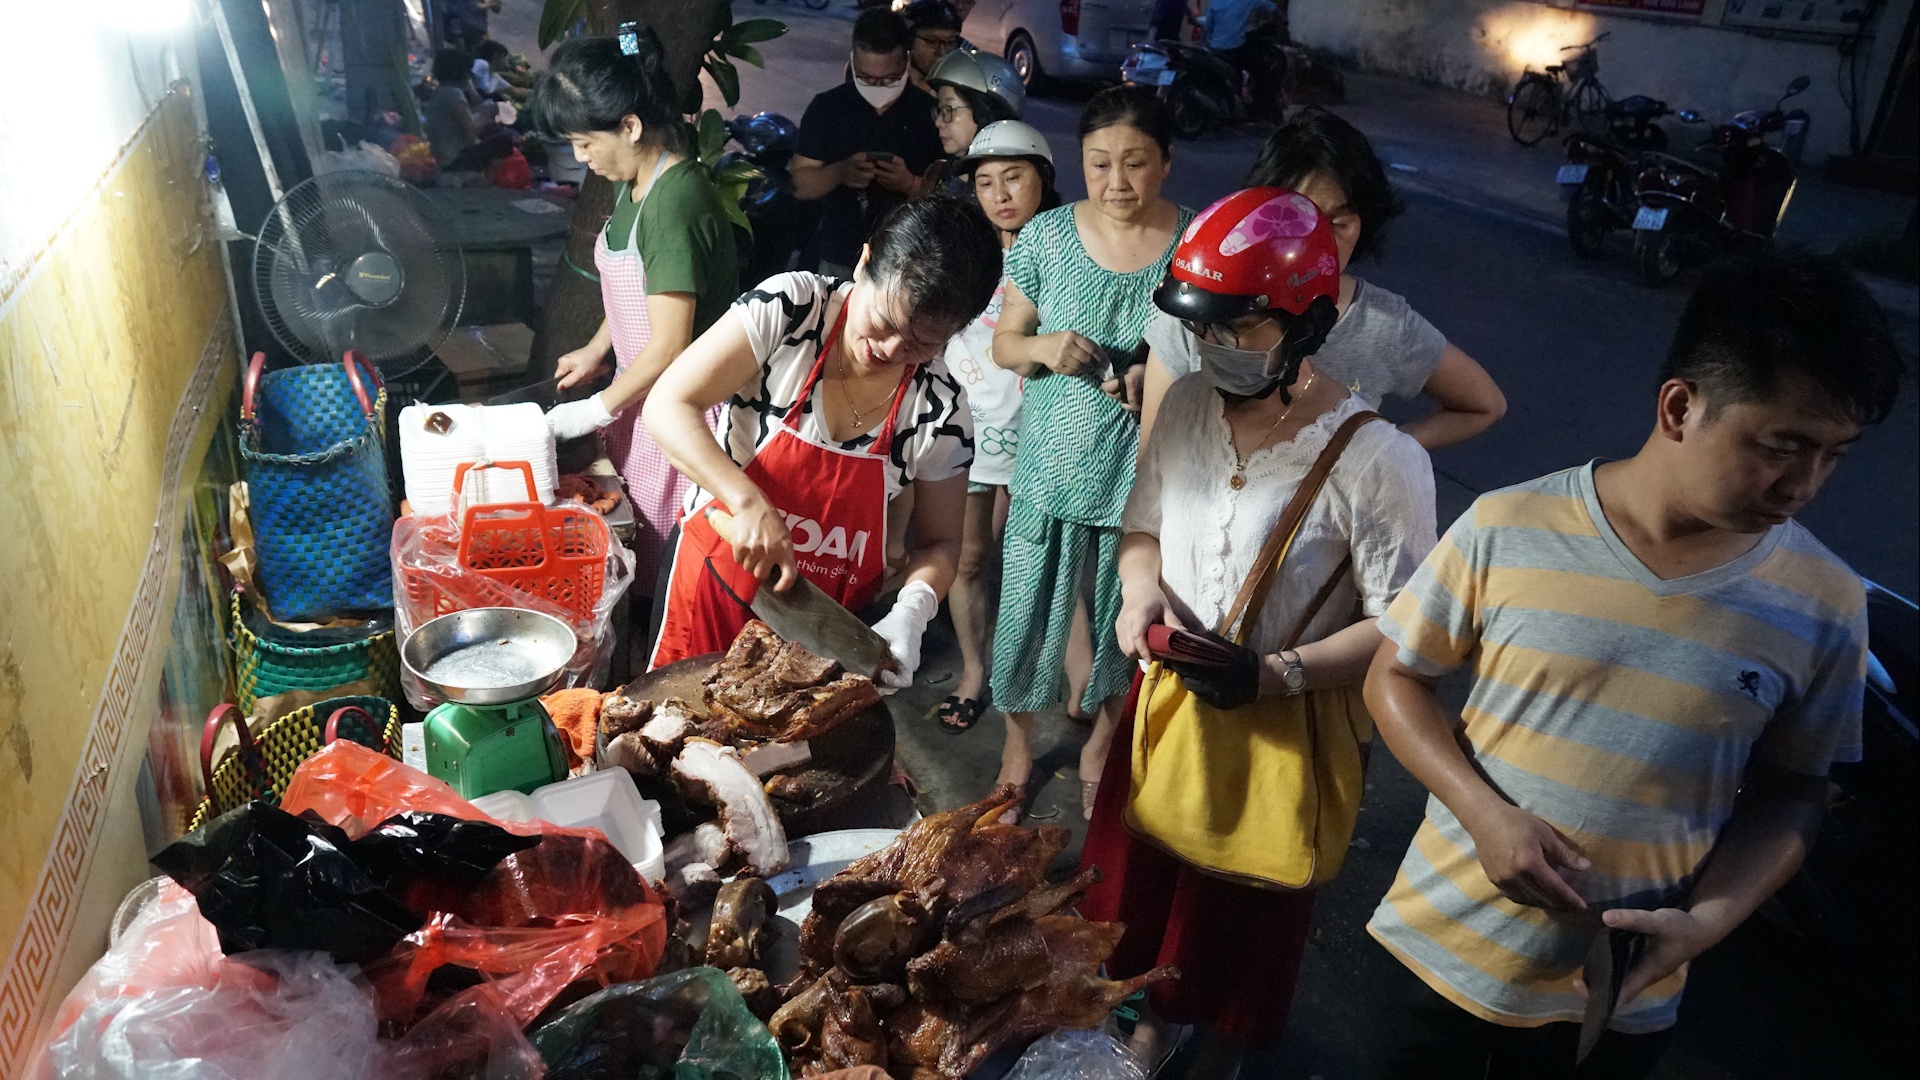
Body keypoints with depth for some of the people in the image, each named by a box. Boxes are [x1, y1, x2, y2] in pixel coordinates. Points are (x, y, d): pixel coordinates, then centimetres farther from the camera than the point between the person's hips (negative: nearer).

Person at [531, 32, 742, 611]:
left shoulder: (675, 203, -26)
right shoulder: (637, 184, 4)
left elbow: (669, 346, -25)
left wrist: (595, 412, -14)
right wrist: (596, 349, 13)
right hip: (643, 390, 9)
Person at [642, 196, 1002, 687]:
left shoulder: (942, 408, -13)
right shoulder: (788, 307, -19)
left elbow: (937, 543, -2)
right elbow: (669, 406, -20)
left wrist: (911, 613, -22)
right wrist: (749, 502, -33)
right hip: (717, 588, -1)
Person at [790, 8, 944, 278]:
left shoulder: (931, 111, -1)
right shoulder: (826, 107, 1)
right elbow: (800, 184, 2)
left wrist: (910, 183, -21)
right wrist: (840, 173, -18)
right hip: (837, 262, 1)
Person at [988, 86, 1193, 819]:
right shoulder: (1047, 236, -4)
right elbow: (1004, 345, 4)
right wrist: (1042, 347, -19)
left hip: (1145, 478, 0)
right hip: (1052, 468, 1)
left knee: (1125, 627, 16)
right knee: (1028, 616, 10)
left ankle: (1099, 749, 44)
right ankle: (1018, 745, 39)